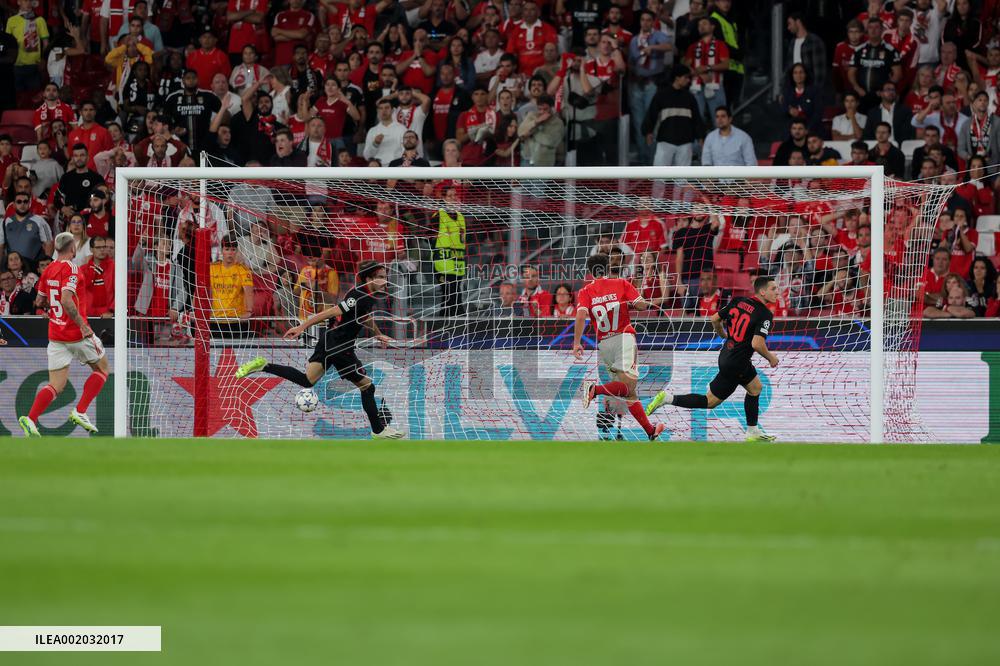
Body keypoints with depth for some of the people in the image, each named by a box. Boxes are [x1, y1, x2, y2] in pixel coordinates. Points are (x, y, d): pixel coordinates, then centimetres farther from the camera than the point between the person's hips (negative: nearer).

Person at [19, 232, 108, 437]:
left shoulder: (48, 270, 8)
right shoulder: (71, 269, -14)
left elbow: (39, 301, 18)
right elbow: (66, 300, -27)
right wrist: (82, 325, -23)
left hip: (55, 334, 6)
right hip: (77, 333, -6)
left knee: (56, 386, 5)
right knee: (101, 368, 17)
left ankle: (31, 418, -17)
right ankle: (80, 411, 4)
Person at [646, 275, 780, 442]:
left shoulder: (738, 301, 3)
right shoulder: (765, 314, -19)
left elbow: (715, 319, 9)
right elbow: (757, 344, -27)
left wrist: (723, 335, 29)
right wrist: (771, 358, -8)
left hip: (726, 353, 9)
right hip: (736, 364, -9)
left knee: (756, 388, 24)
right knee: (710, 401, 2)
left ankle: (753, 433, 30)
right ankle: (668, 398, -3)